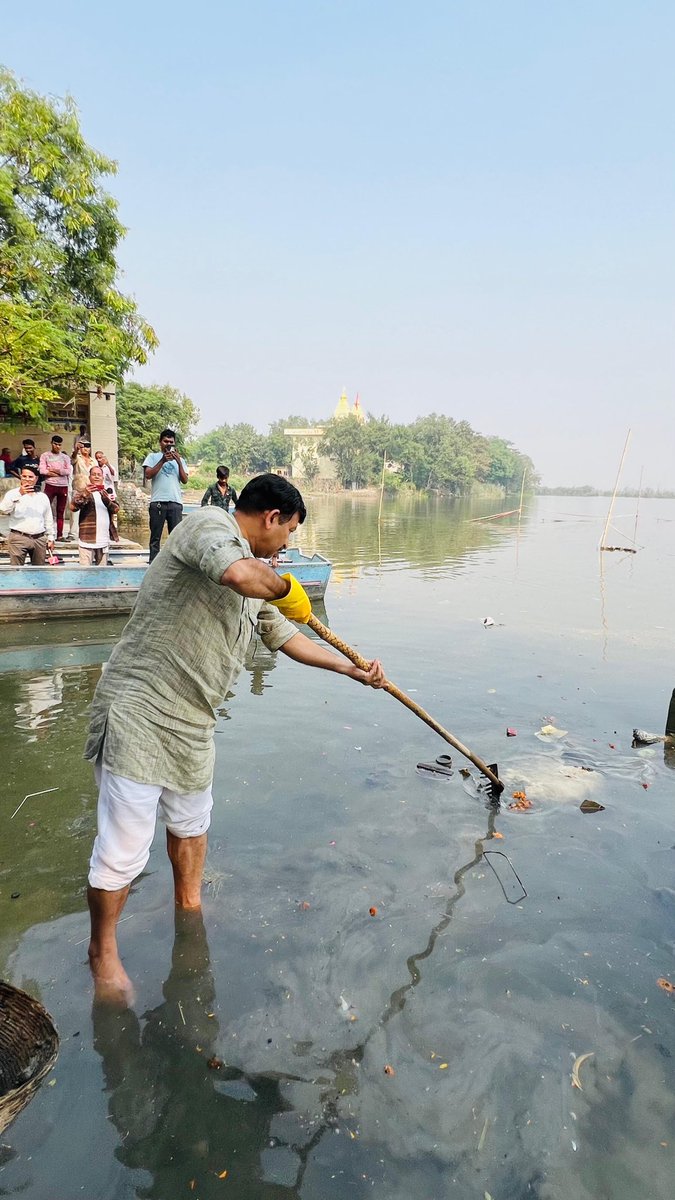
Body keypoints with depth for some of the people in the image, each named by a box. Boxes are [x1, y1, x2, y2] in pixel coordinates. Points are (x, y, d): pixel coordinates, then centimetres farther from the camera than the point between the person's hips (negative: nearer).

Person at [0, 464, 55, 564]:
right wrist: (19, 494, -24)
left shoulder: (43, 497, 14)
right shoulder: (12, 494, 1)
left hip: (39, 539, 4)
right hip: (18, 538, -4)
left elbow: (48, 520, 20)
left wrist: (50, 538, 17)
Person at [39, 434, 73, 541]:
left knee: (60, 512, 6)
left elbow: (68, 471, -1)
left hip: (63, 486, 3)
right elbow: (42, 471, -8)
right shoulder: (45, 455, 6)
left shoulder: (65, 457, 13)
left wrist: (54, 470, -9)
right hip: (50, 486, -2)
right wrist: (61, 472, -7)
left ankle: (59, 535, 9)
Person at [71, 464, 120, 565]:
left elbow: (116, 509, 3)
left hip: (104, 541, 5)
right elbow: (73, 507, -15)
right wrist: (84, 494, -32)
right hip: (87, 540, -5)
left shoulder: (106, 493, 17)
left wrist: (107, 500, -18)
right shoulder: (83, 491, 2)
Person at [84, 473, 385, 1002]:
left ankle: (188, 906, 51)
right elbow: (240, 573, -35)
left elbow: (287, 637, 25)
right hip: (137, 714, -9)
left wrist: (352, 668, 28)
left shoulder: (258, 587, 14)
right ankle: (103, 949, 24)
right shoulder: (210, 523, -13)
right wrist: (286, 588, -15)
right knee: (124, 849, 0)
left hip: (192, 722, 9)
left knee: (192, 823, 26)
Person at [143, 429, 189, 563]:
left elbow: (185, 480, 7)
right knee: (155, 537, -2)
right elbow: (148, 475, -3)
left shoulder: (180, 459, 19)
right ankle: (153, 563, -1)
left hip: (175, 502, 2)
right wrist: (163, 460, -10)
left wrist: (179, 462, -6)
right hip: (157, 502, -2)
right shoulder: (153, 456, 12)